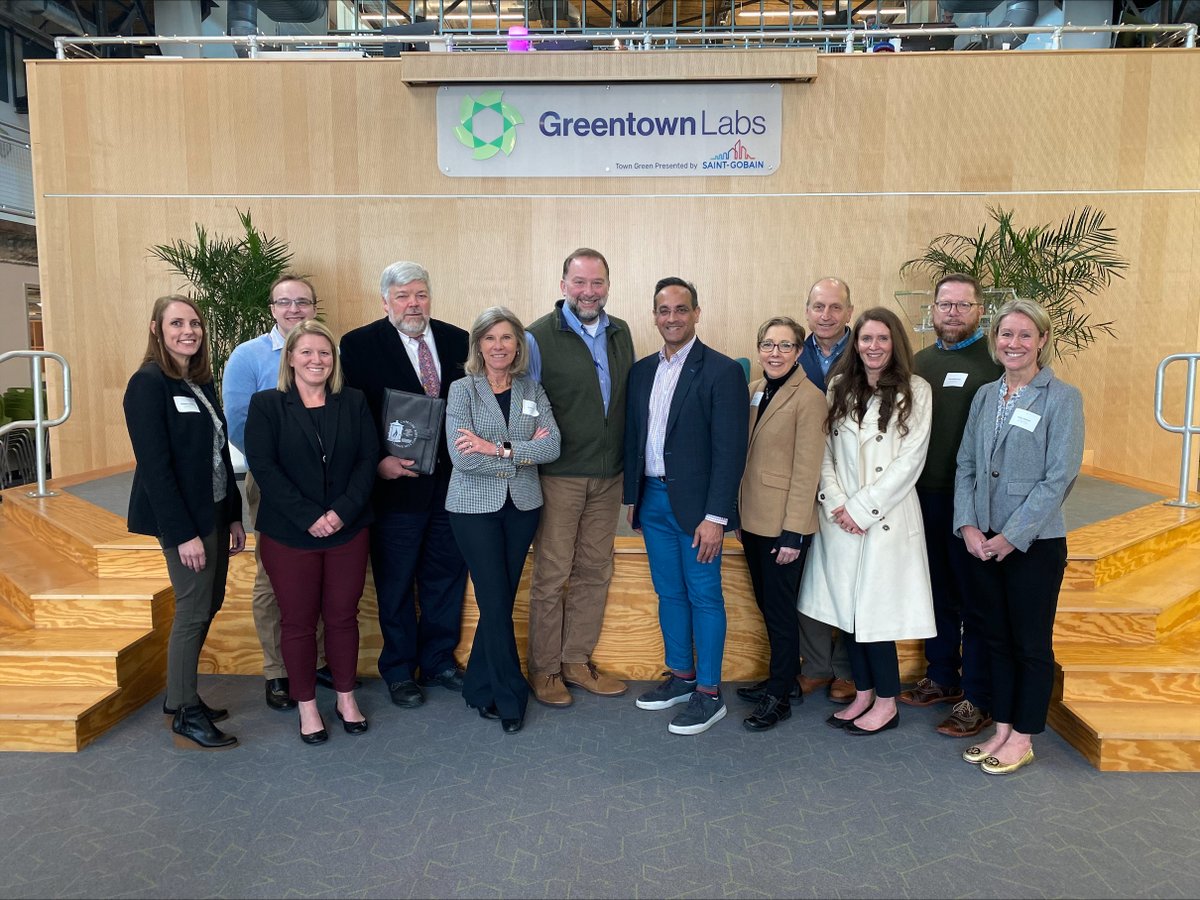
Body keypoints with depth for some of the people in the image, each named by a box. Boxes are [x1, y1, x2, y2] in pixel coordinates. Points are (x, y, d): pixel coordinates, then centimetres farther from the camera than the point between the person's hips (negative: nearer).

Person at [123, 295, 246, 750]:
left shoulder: (202, 382, 10)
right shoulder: (148, 383, -13)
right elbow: (155, 465, -18)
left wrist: (234, 516, 11)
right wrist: (183, 533, -19)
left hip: (214, 512, 8)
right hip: (182, 517, -8)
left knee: (209, 604, 14)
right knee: (193, 610, 0)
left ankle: (181, 695, 30)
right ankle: (185, 717, 14)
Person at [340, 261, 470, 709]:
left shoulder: (457, 340, 6)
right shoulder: (359, 345, -5)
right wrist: (377, 461, -16)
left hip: (451, 482, 4)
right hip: (396, 482, -3)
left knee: (446, 575, 14)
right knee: (395, 584, 9)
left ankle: (438, 660, 32)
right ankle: (399, 671, 27)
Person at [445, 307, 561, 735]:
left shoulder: (533, 390, 5)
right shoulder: (462, 390, -5)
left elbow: (552, 446, -9)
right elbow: (462, 457, -17)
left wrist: (498, 449, -19)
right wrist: (523, 453, -13)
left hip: (522, 506, 3)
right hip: (475, 507, -3)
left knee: (500, 601, 10)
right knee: (496, 603, -1)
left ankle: (479, 688, 28)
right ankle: (510, 698, 14)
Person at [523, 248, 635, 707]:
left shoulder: (621, 333, 8)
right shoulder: (539, 337, -9)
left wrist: (628, 462, 10)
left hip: (608, 476, 6)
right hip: (560, 476, -5)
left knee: (595, 571, 13)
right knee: (551, 575, 3)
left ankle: (577, 661, 28)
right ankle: (544, 669, 19)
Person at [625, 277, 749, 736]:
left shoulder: (722, 371, -10)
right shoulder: (642, 370, 9)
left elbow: (730, 449, -14)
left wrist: (715, 516, -17)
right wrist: (632, 497, 12)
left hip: (695, 503, -6)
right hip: (652, 499, 6)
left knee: (704, 596, 3)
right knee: (669, 593, 16)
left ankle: (709, 693, 16)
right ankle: (681, 676, 31)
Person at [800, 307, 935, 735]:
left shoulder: (915, 391, -2)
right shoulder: (838, 388, 9)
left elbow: (910, 461, -8)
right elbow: (825, 452, 7)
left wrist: (862, 507, -11)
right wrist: (836, 503, -6)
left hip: (887, 518, -4)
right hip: (840, 518, 4)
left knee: (875, 611, 0)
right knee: (846, 609, 9)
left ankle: (886, 703, 17)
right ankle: (862, 693, 25)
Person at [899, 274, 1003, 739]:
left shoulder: (996, 362, -6)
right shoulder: (920, 362, 11)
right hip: (925, 495, 6)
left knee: (976, 601, 4)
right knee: (938, 594, 17)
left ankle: (977, 699, 16)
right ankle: (942, 677, 32)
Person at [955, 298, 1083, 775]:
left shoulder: (1062, 398, -8)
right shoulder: (985, 395, 7)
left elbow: (1060, 477, -13)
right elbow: (966, 464, 7)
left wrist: (1013, 535, -15)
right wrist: (967, 525, -5)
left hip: (1034, 542, -5)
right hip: (983, 540, 5)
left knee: (1031, 644, 8)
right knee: (997, 638, 15)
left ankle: (1022, 738, 22)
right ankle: (1002, 728, 28)